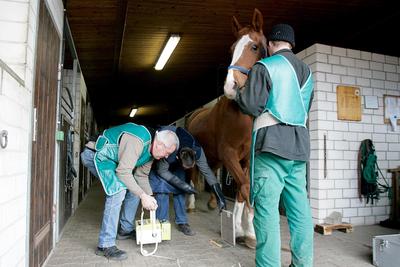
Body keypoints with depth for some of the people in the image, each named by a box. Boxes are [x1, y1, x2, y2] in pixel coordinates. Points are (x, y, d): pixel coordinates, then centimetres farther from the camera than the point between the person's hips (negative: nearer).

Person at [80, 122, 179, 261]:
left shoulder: (151, 148, -1)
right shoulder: (138, 141, -32)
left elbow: (142, 175, 5)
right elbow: (123, 172, -34)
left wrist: (149, 196, -7)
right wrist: (143, 195, -31)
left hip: (112, 161, 10)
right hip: (97, 155, -10)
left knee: (134, 187, 9)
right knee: (118, 191, -26)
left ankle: (126, 229, 23)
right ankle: (105, 245, -19)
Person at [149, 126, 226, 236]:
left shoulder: (197, 150, -33)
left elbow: (206, 171, -25)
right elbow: (162, 171, -27)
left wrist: (219, 195, -26)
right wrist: (182, 185, -30)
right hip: (157, 159, -3)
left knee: (180, 190, -5)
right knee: (162, 187, -17)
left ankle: (182, 222, 8)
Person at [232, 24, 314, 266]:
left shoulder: (264, 67, -3)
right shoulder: (307, 71, 18)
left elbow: (251, 106, -10)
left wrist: (242, 90, 10)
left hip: (272, 144, -7)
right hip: (300, 145, 7)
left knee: (266, 207, -3)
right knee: (300, 208, 10)